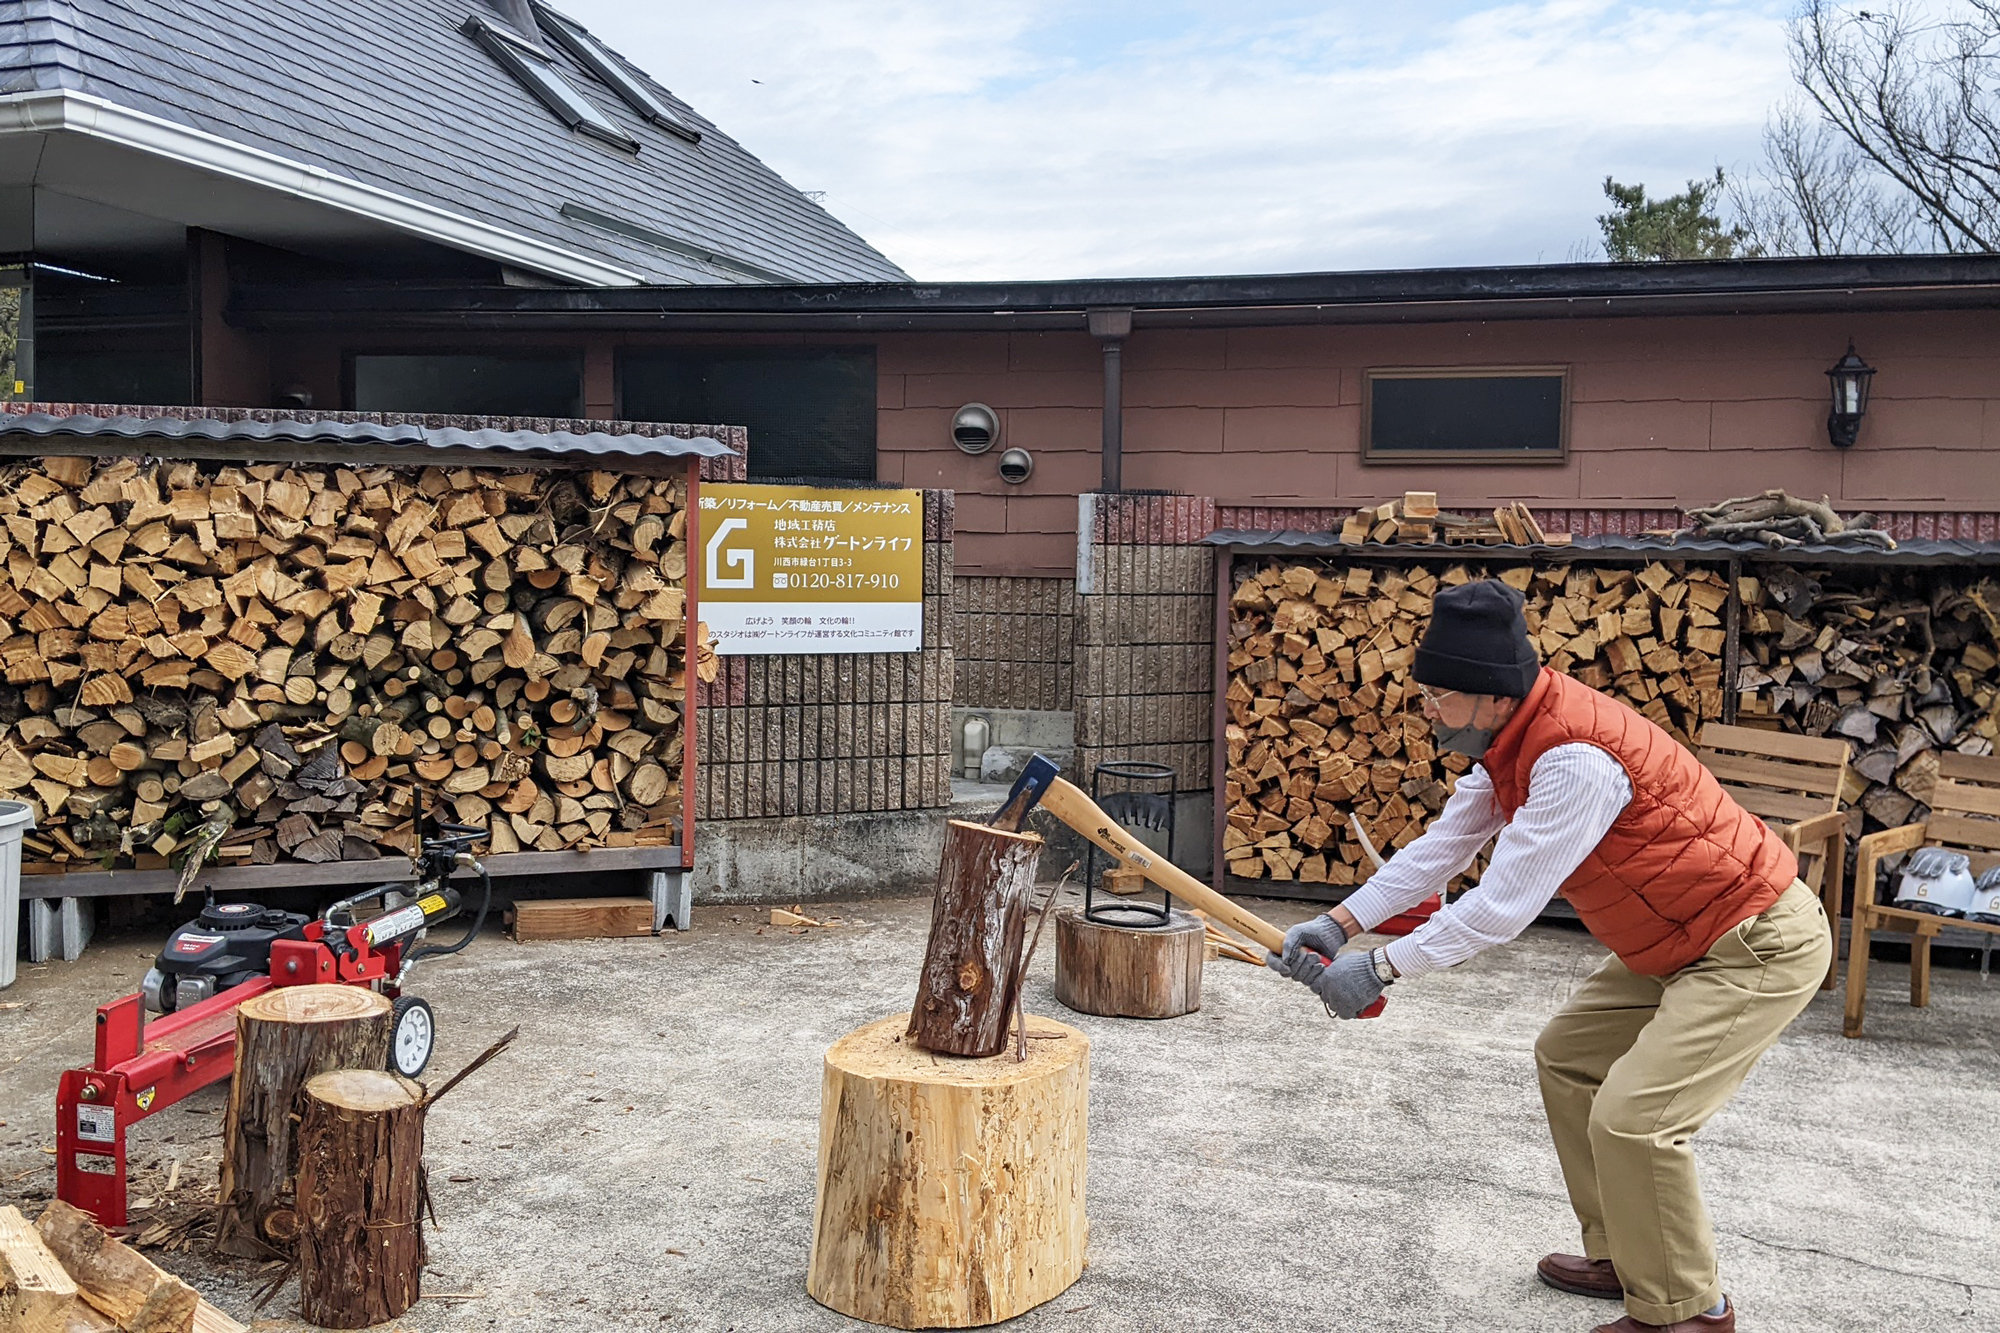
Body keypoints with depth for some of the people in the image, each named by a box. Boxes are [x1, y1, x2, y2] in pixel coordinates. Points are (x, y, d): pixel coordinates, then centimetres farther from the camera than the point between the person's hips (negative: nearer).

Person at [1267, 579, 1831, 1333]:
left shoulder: (1575, 758, -32)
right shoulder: (1512, 739, -1)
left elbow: (1503, 906, -29)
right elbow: (1440, 849, 3)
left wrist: (1381, 970, -23)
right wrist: (1339, 924, -5)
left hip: (1762, 945, -10)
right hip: (1680, 943, 10)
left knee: (1631, 1118, -17)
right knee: (1566, 1057, 16)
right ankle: (1620, 1258, 29)